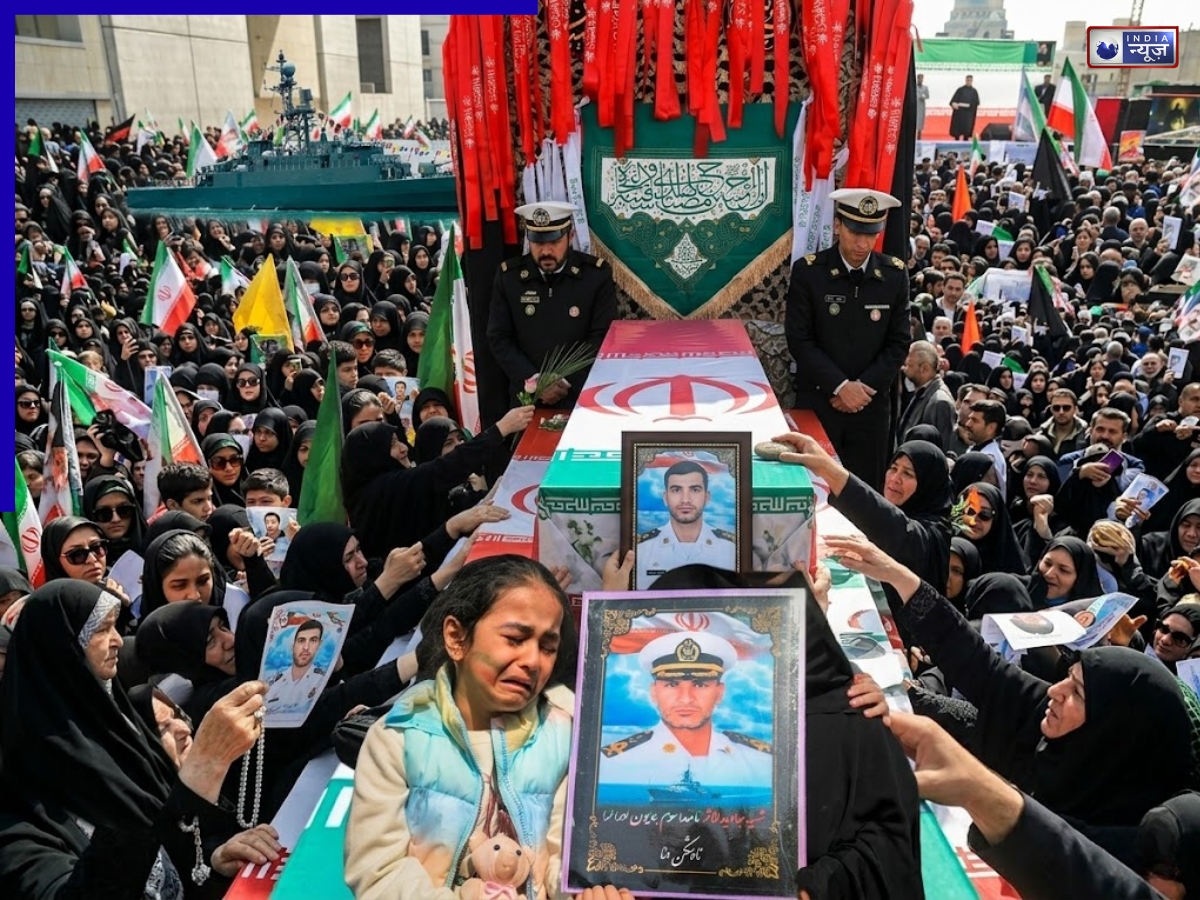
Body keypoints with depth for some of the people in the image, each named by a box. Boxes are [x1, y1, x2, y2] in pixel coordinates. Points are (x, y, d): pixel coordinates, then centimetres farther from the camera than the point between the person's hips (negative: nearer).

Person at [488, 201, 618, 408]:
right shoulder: (508, 276, 0)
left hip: (584, 396, -1)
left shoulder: (597, 275, -5)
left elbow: (603, 337, -7)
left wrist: (566, 382, -14)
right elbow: (499, 339, -1)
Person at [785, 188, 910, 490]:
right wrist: (840, 386, -14)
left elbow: (899, 342, 3)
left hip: (872, 404, 2)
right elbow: (799, 340, -8)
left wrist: (865, 386, -9)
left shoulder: (894, 275, 2)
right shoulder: (807, 271, -6)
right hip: (817, 401, -2)